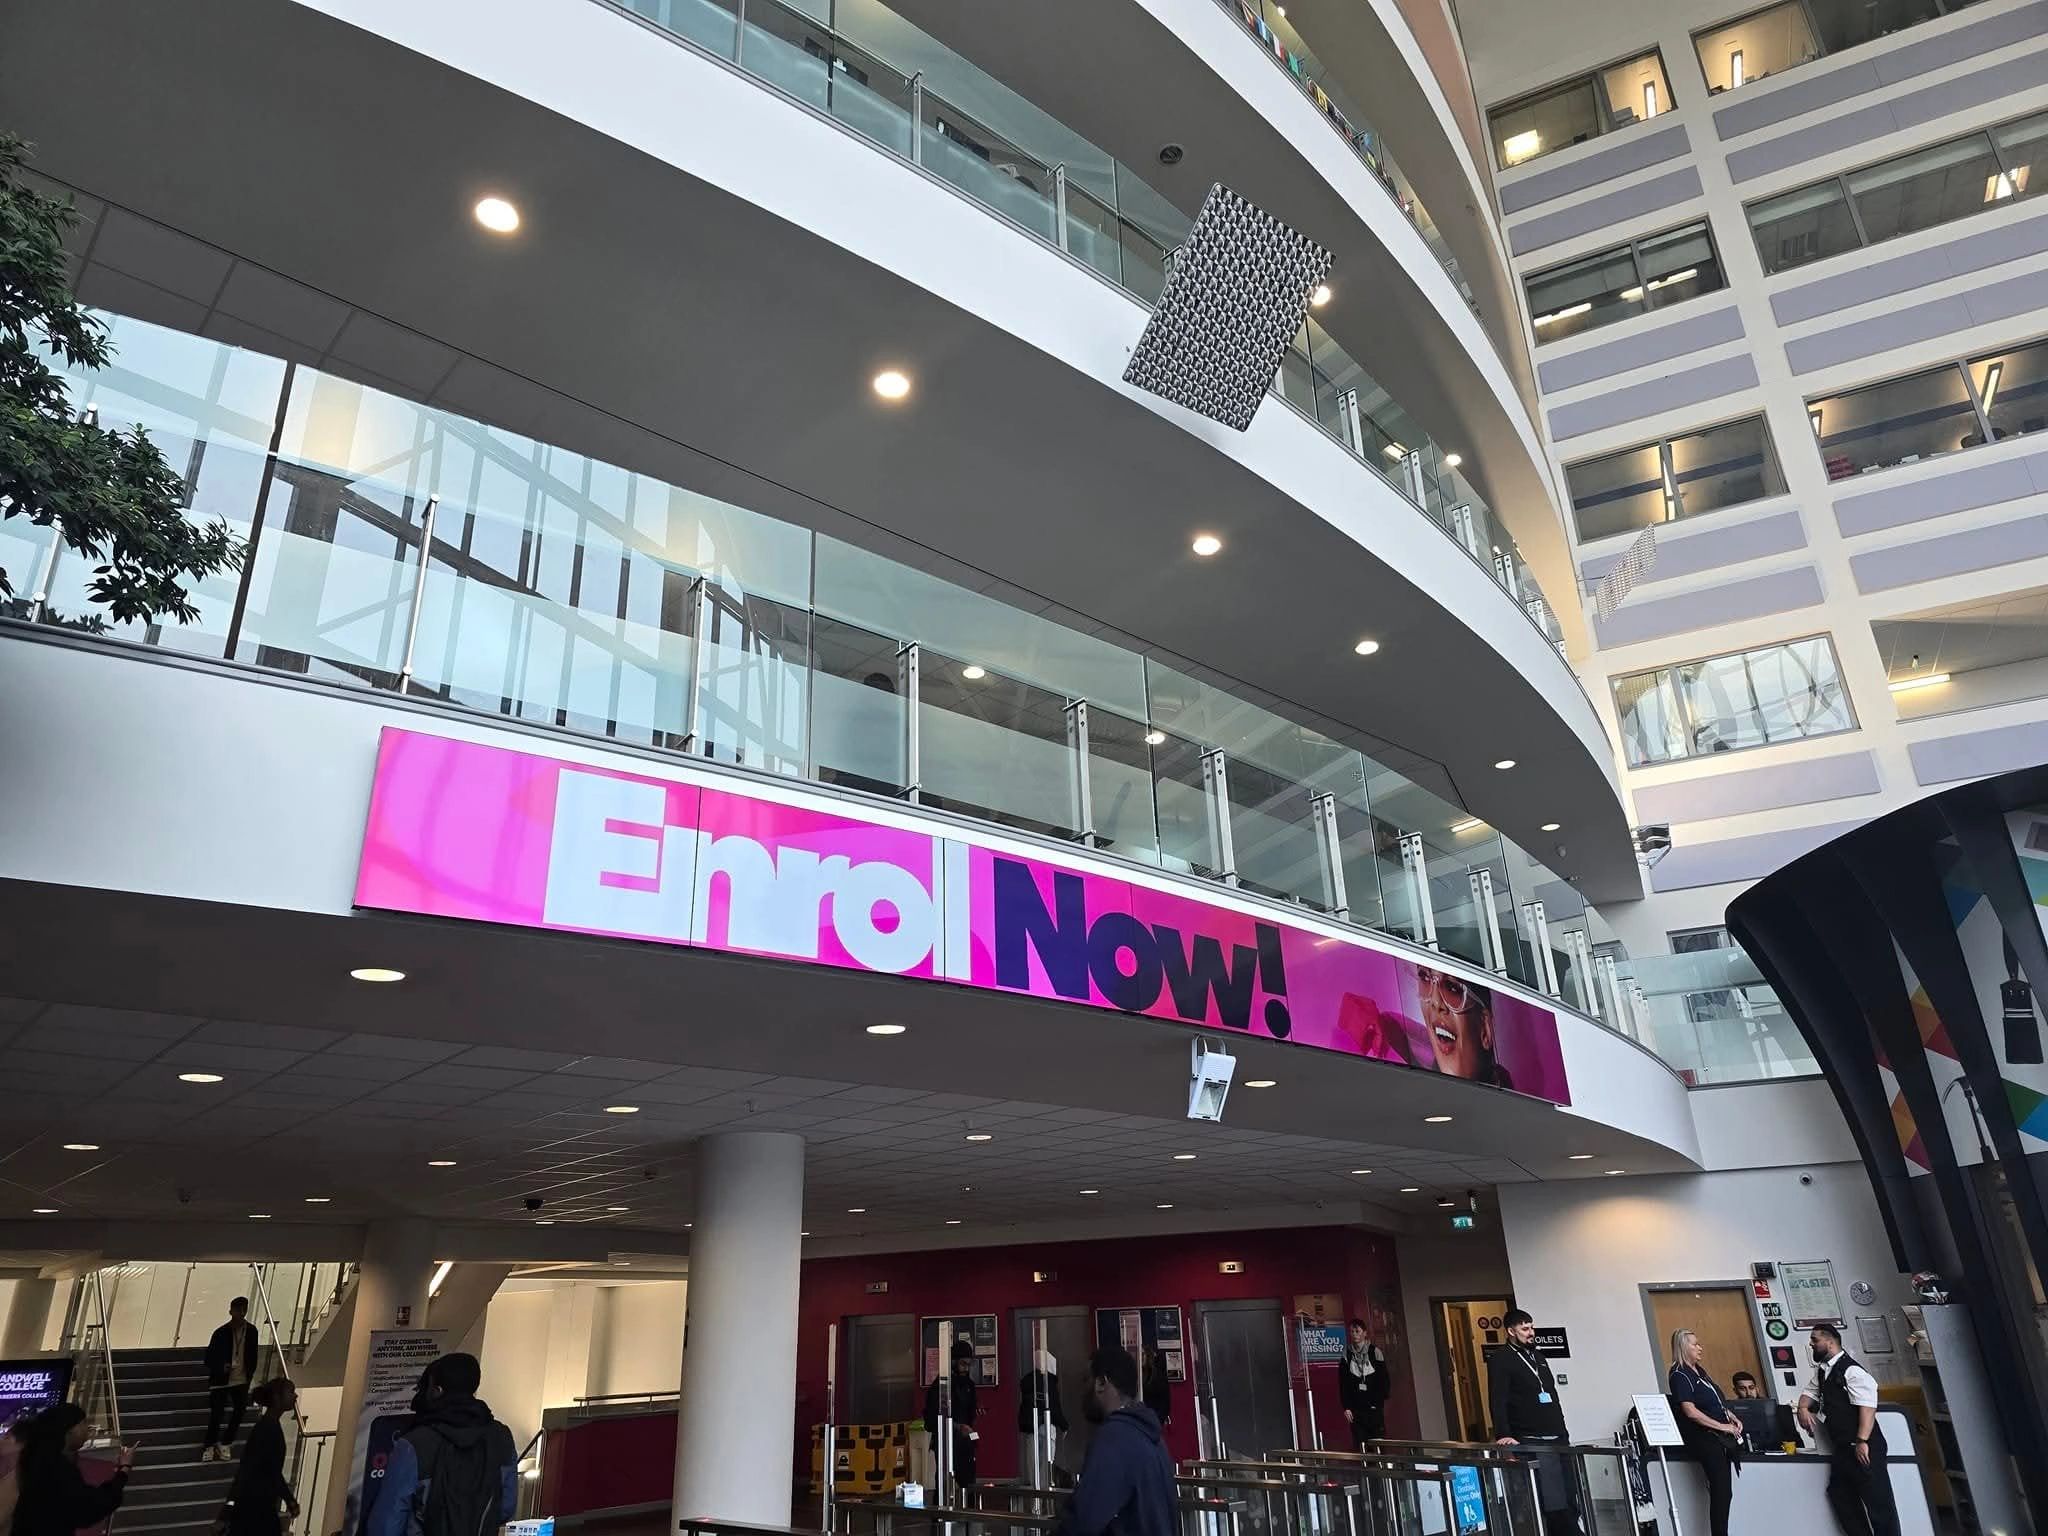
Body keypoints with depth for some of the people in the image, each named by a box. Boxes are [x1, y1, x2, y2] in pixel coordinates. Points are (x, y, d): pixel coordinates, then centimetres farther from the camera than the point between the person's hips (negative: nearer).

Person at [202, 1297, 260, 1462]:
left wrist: (249, 1375, 4)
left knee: (239, 1411, 6)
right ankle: (209, 1446, 16)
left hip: (241, 1380, 3)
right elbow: (210, 1357, -5)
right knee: (217, 1414, -2)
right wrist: (221, 1367, -21)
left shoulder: (251, 1331, -3)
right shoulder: (221, 1333, -12)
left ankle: (226, 1444, 23)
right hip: (221, 1380, -3)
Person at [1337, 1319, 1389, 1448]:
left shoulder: (1375, 1352, 2)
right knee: (1360, 1445, -5)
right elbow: (1342, 1384, 6)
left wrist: (1378, 1403, -6)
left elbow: (1385, 1381, 2)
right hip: (1355, 1409, 1)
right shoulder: (1347, 1355, 7)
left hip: (1374, 1408, -1)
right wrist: (1346, 1407, -2)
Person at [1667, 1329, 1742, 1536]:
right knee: (1720, 1491, -10)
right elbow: (1690, 1411, -19)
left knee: (1724, 1492, 10)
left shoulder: (1699, 1371, 14)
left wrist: (1733, 1418, 10)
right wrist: (1722, 1426, -17)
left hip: (1720, 1438, 9)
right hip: (1704, 1438, -9)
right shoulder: (1680, 1375, -13)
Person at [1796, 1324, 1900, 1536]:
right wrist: (1803, 1408, 1)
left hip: (1862, 1447, -10)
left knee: (1877, 1499, -6)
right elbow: (1811, 1392, 24)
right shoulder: (1822, 1370, 14)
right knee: (1840, 1494, 13)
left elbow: (1867, 1406, -22)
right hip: (1842, 1447, 10)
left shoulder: (1851, 1370, -15)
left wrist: (1862, 1441, -29)